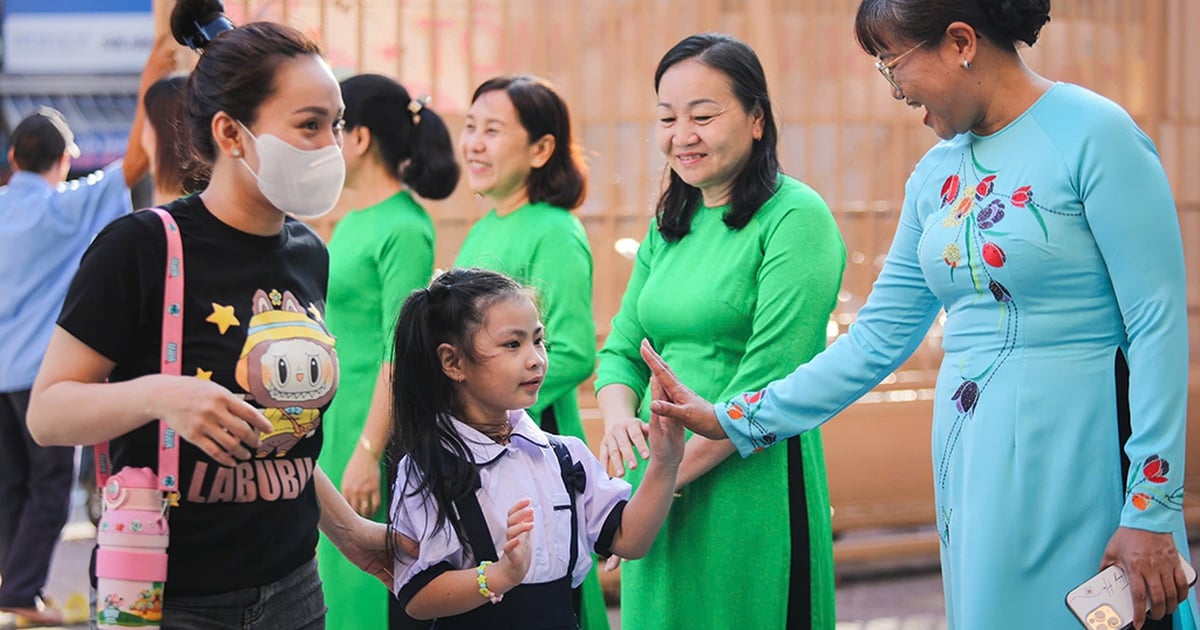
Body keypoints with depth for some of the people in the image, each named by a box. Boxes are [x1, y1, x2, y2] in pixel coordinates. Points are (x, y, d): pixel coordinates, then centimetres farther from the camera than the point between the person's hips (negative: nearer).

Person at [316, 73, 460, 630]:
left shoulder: (403, 230, -15)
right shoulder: (352, 223, 13)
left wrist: (367, 454, -22)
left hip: (379, 434, -9)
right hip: (338, 431, 9)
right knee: (344, 585, 13)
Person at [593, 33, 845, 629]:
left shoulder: (795, 217, -10)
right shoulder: (668, 228, 13)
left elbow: (771, 375, -17)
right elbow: (622, 349, 15)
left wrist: (674, 472, -18)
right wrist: (619, 417, -8)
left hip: (749, 484, -7)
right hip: (659, 489, 7)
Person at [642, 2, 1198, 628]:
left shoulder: (1093, 135, -10)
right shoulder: (936, 172, 11)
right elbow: (878, 335, 15)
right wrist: (735, 420, 12)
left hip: (1074, 456, -6)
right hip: (972, 457, 7)